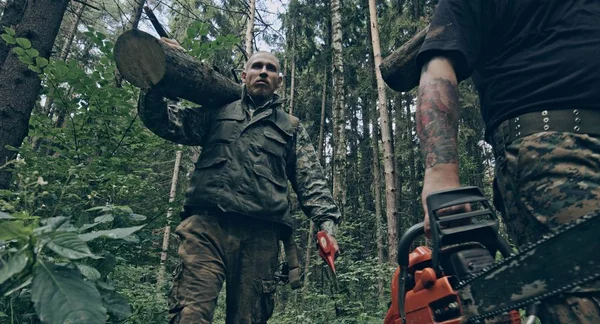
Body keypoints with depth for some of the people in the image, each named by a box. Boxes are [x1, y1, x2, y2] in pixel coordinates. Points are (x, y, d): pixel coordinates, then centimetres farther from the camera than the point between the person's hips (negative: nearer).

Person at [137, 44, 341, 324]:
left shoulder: (291, 128, 23)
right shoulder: (217, 112, 23)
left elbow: (311, 181, 14)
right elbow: (164, 122, 16)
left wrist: (327, 222, -1)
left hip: (261, 234, 1)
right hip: (207, 223, -1)